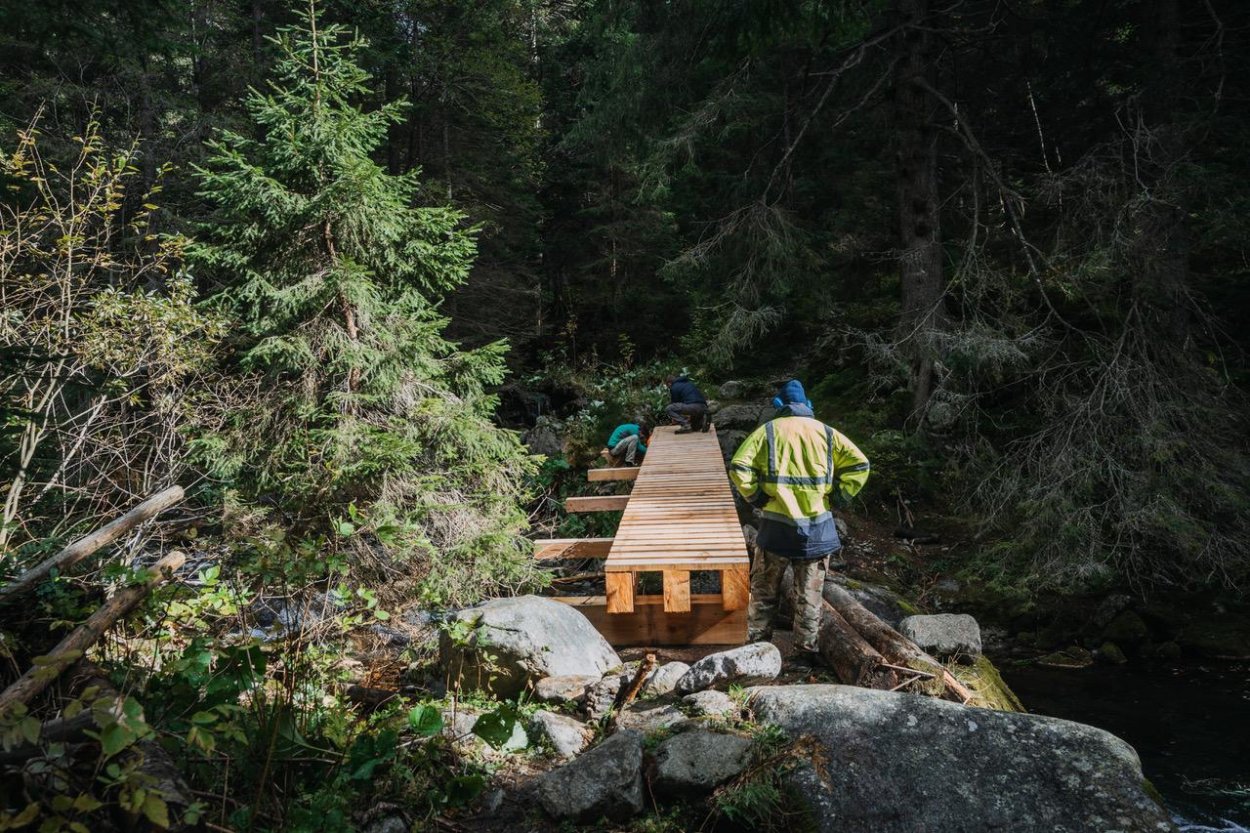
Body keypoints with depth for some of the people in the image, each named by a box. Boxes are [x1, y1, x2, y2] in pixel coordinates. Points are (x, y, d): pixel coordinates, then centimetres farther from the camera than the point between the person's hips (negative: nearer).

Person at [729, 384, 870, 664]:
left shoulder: (767, 431, 1)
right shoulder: (826, 432, 5)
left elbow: (738, 467, -10)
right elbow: (860, 465, -1)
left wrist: (755, 497, -2)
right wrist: (837, 495, 3)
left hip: (776, 524, -1)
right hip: (817, 525, 1)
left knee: (764, 590, 12)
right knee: (809, 593, 12)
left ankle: (757, 644, 20)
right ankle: (807, 649, 19)